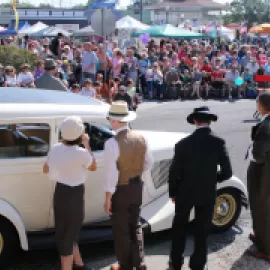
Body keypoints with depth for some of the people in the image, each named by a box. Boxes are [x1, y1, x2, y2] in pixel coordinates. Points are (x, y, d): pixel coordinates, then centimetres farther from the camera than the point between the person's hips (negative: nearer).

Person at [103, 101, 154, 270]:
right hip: (137, 187, 6)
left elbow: (111, 174, -22)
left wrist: (108, 199, -13)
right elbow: (149, 163, 6)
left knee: (121, 230, 12)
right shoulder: (141, 138, -5)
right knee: (135, 226, 21)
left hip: (120, 190, -6)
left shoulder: (112, 143, -24)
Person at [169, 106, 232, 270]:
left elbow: (174, 172, -9)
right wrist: (212, 180, 9)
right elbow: (227, 173, -11)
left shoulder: (183, 143, -15)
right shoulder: (219, 143, -13)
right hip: (208, 194, 0)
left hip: (185, 192, 0)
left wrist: (173, 193, 6)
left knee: (179, 227, 20)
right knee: (202, 231, 15)